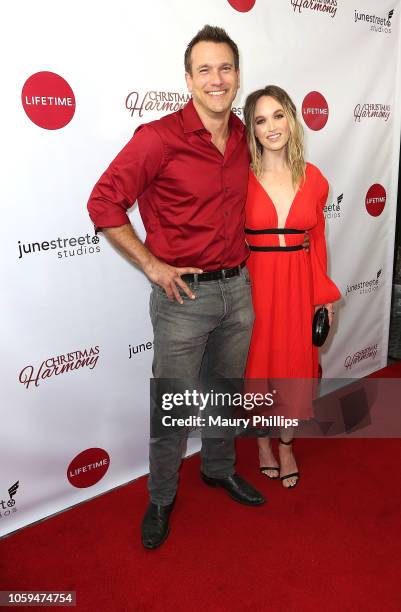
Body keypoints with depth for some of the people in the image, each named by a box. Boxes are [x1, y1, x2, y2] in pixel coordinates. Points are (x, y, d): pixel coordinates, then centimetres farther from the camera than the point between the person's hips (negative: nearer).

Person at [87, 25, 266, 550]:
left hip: (238, 288, 6)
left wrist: (239, 250, 12)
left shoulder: (243, 138, 5)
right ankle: (161, 498, 30)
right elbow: (104, 203, -15)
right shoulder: (159, 137, -16)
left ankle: (219, 468, 46)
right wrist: (151, 264, -14)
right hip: (184, 294, -6)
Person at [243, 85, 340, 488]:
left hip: (299, 285, 3)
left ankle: (286, 445, 36)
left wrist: (324, 293, 6)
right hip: (255, 284, -2)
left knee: (295, 365, 12)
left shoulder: (313, 178, 2)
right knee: (258, 363, 11)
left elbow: (317, 240, 7)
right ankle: (263, 443, 36)